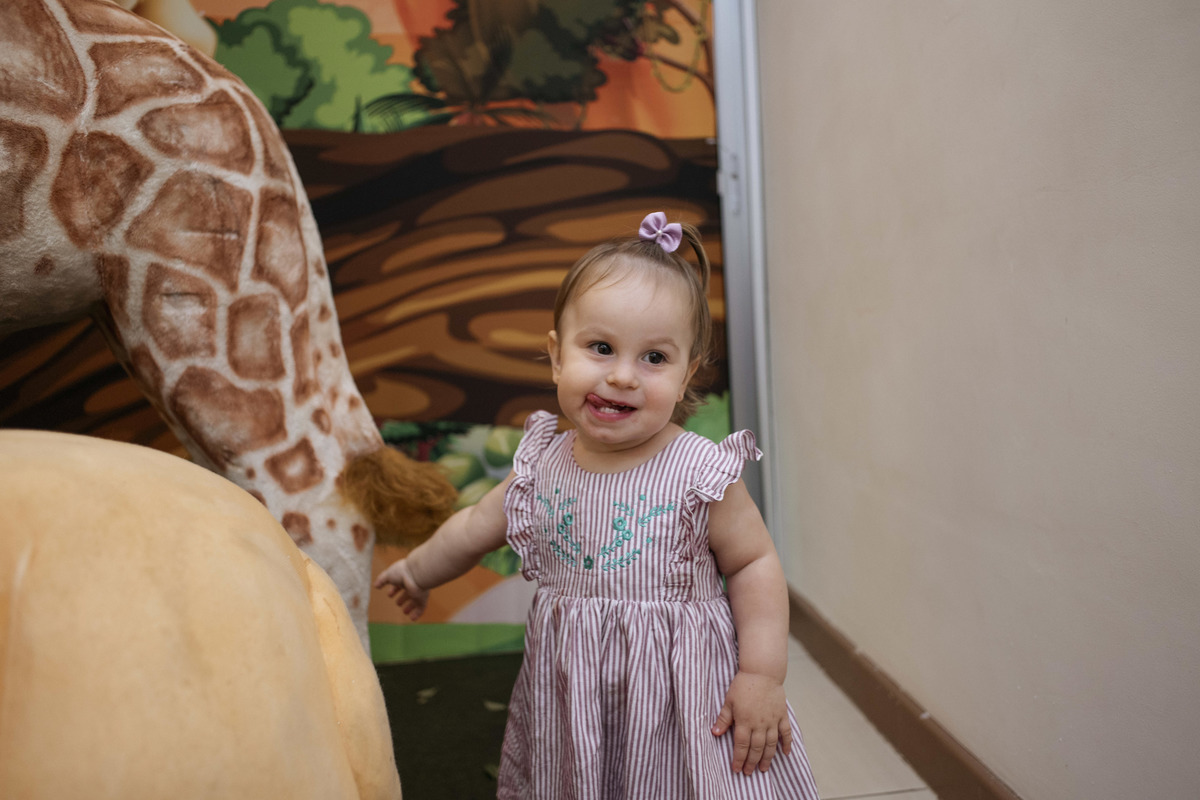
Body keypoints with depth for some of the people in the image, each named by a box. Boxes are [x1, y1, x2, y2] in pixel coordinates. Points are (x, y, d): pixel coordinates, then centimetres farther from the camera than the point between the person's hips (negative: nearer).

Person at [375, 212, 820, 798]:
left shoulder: (700, 471, -16)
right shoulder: (541, 464, -4)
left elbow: (754, 563, -8)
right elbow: (476, 526, 12)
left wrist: (762, 676, -12)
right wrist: (416, 570, 26)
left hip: (681, 698, -3)